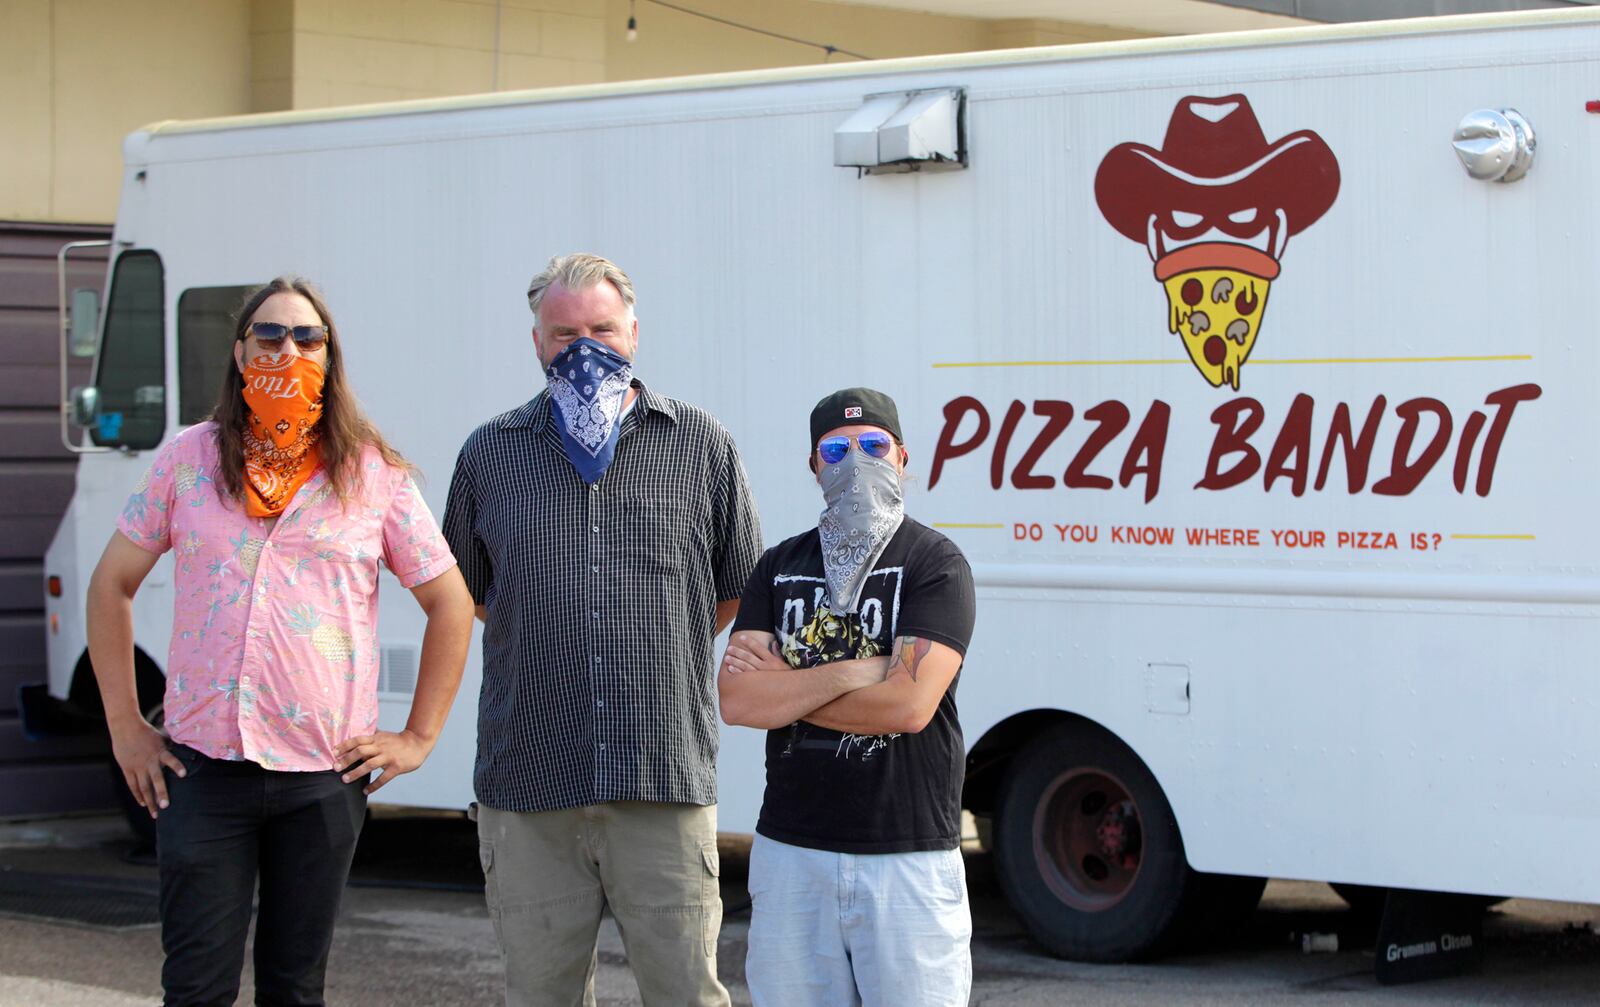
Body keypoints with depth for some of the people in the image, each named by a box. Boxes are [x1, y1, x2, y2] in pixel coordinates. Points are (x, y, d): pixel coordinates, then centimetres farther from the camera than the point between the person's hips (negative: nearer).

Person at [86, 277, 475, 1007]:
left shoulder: (376, 476, 4)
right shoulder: (188, 460, 6)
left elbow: (451, 605, 9)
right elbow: (111, 586, 13)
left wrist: (418, 739, 4)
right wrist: (124, 726, 8)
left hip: (324, 778, 0)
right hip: (202, 769, 0)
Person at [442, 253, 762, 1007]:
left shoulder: (702, 446, 6)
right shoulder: (489, 454, 9)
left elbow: (736, 590, 15)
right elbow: (465, 590, 20)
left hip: (666, 780, -1)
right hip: (526, 786, 1)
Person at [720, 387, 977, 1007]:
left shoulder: (934, 563, -2)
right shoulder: (780, 567, 12)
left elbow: (909, 704, -16)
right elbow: (736, 700, -2)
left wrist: (781, 687, -7)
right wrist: (856, 672, -12)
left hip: (909, 855, -4)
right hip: (790, 850, 4)